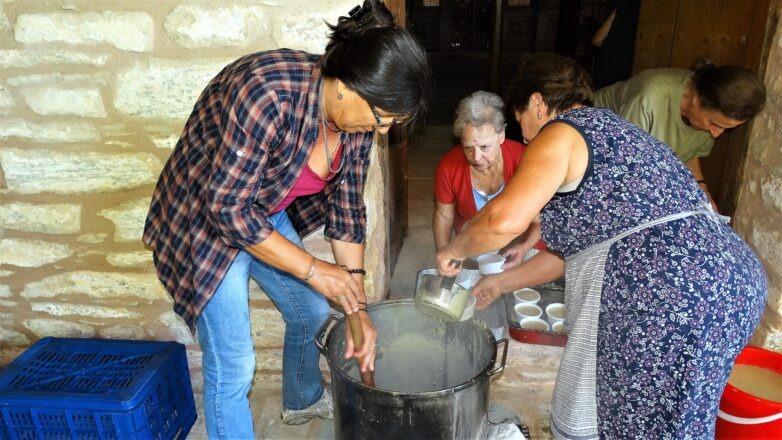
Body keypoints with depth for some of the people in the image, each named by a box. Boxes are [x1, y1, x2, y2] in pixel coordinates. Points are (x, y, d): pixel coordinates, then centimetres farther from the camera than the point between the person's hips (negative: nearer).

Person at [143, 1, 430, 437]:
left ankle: (303, 401, 50)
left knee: (312, 313, 20)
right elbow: (227, 207, -30)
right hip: (206, 220, -7)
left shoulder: (356, 114, -12)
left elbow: (347, 209, -5)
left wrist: (357, 307, -6)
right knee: (234, 364, -4)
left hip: (268, 215, 8)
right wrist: (314, 270, -26)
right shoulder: (269, 95, -36)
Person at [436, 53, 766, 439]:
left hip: (671, 297, -9)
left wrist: (453, 251, -2)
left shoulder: (560, 133, -3)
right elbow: (579, 246, 26)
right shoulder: (608, 129, 24)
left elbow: (506, 218, -22)